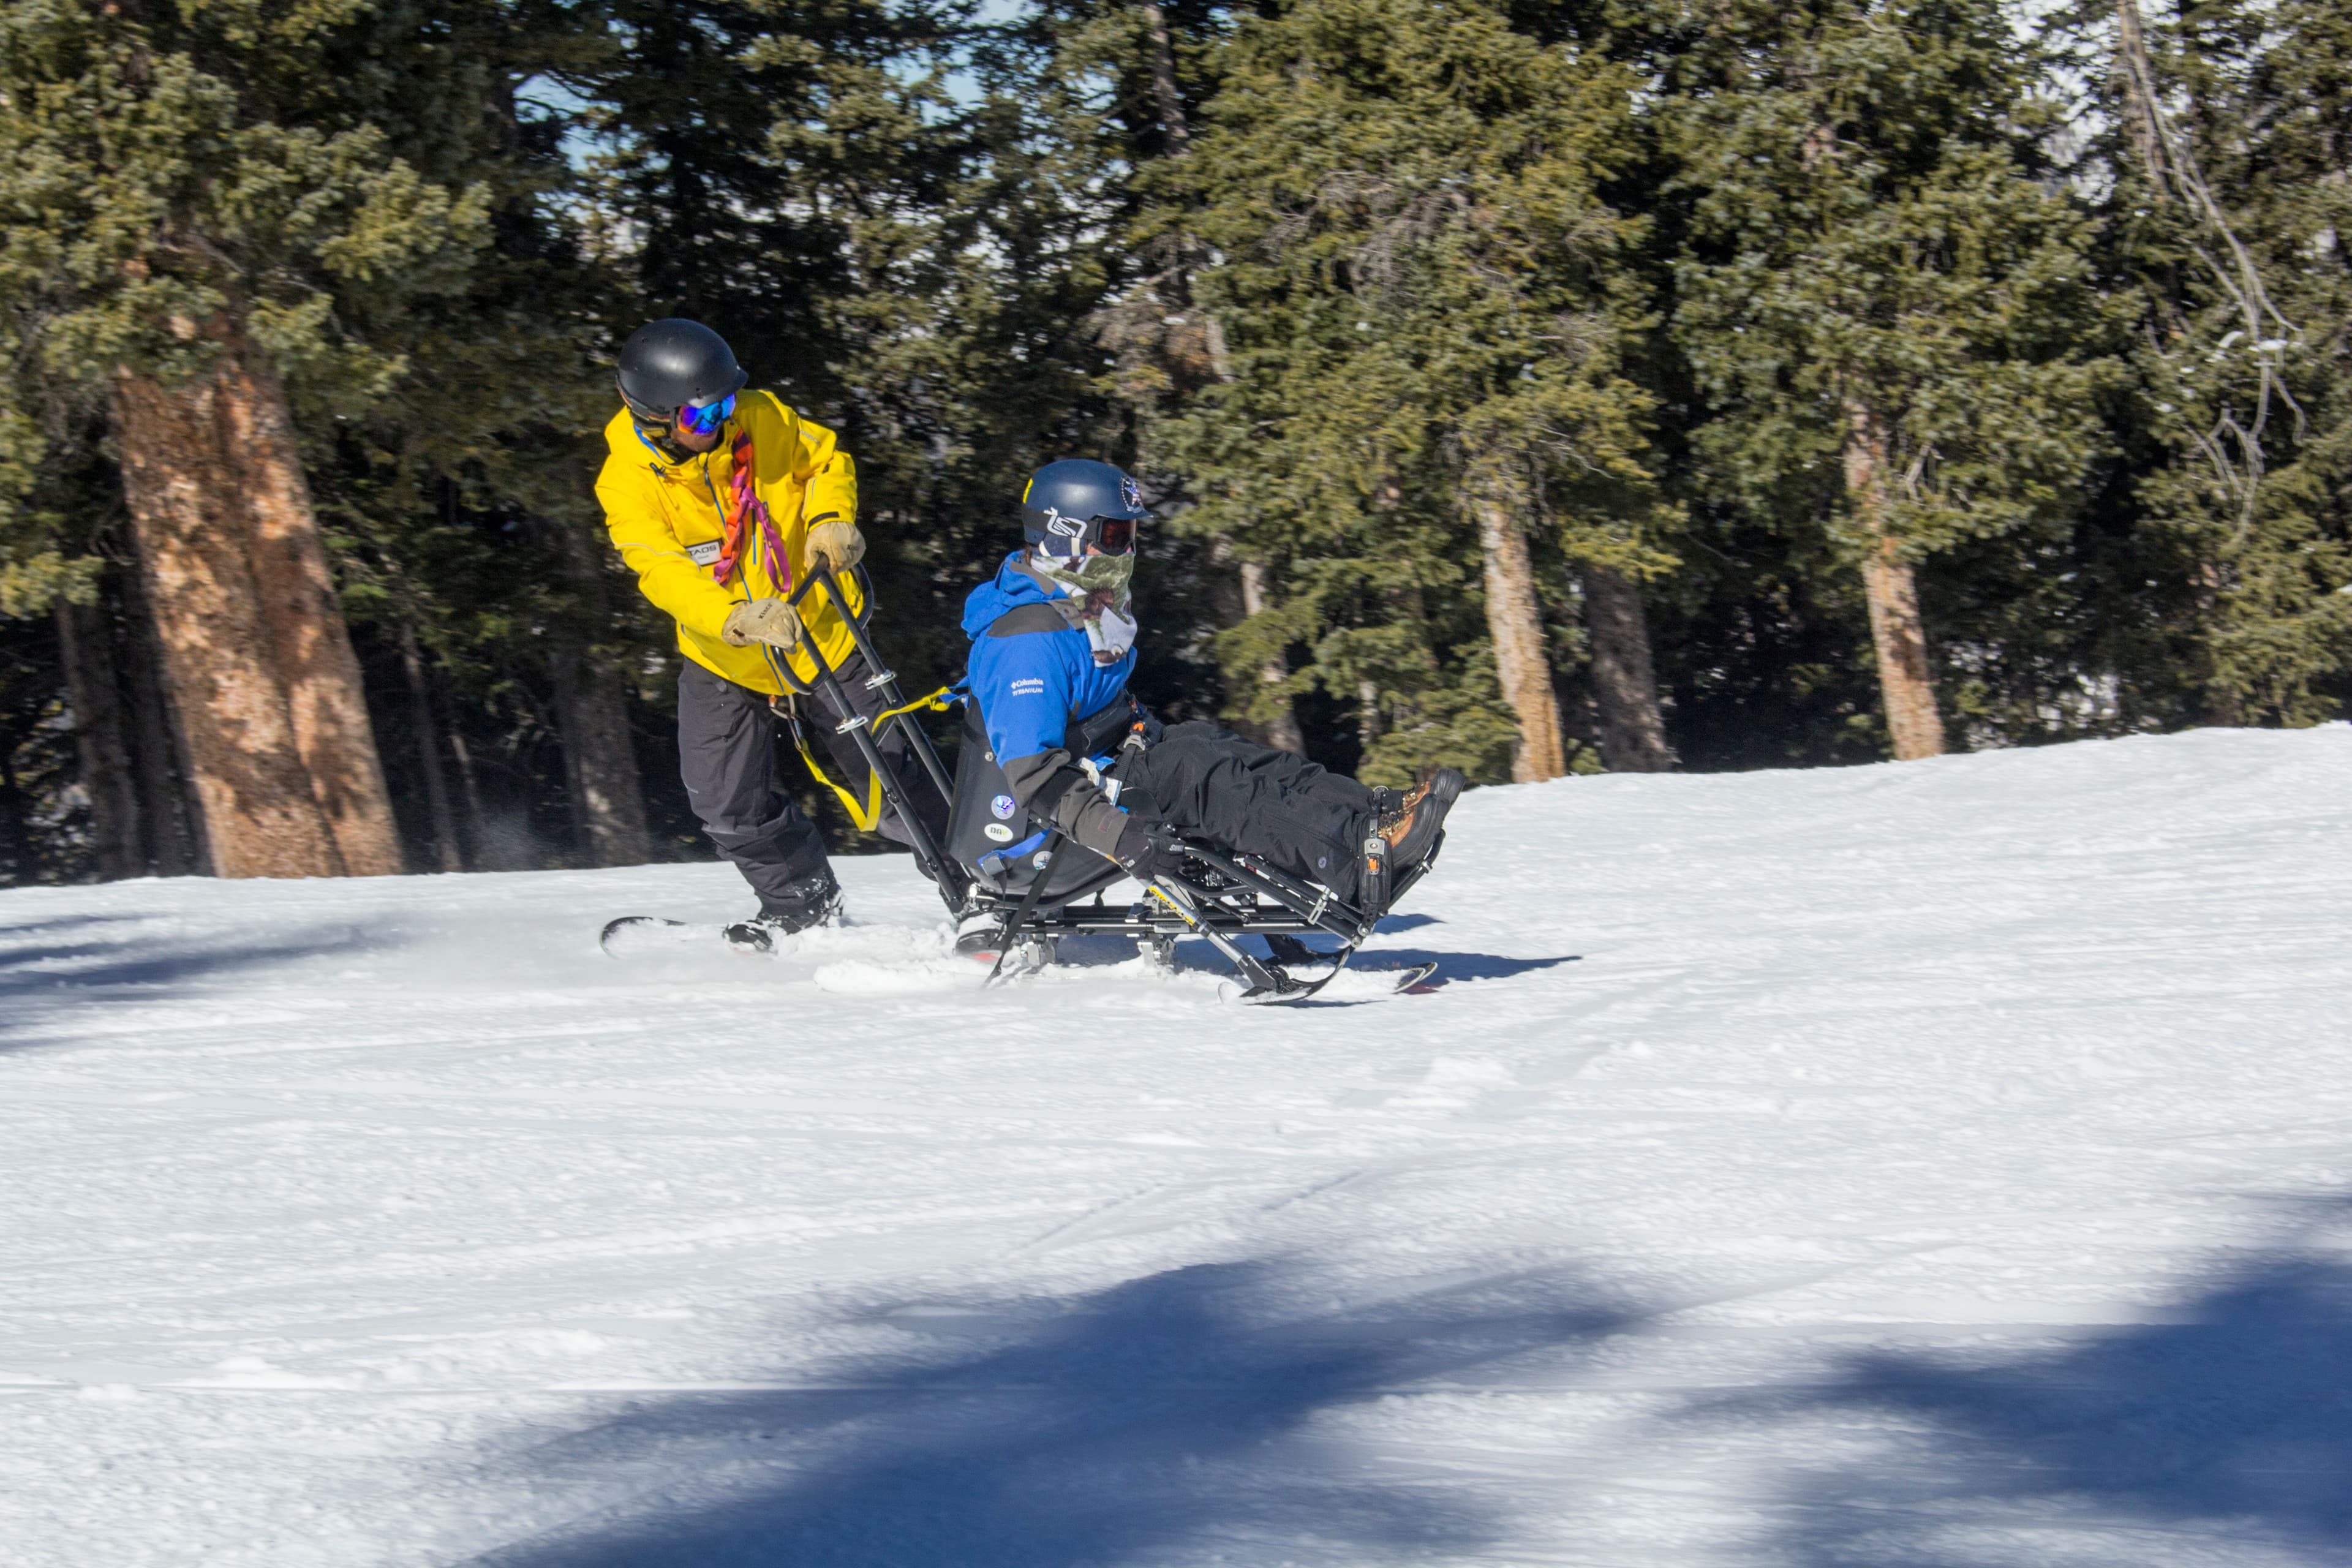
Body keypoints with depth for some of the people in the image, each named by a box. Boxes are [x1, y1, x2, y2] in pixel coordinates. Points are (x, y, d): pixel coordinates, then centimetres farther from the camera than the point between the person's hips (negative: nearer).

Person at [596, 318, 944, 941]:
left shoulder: (764, 420, -14)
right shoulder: (628, 482, -20)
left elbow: (828, 460, 3)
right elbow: (665, 574, -31)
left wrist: (830, 518, -19)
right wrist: (740, 619, -48)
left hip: (820, 633, 0)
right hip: (722, 659, 0)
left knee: (886, 772, 2)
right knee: (730, 806, 0)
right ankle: (803, 902, 26)